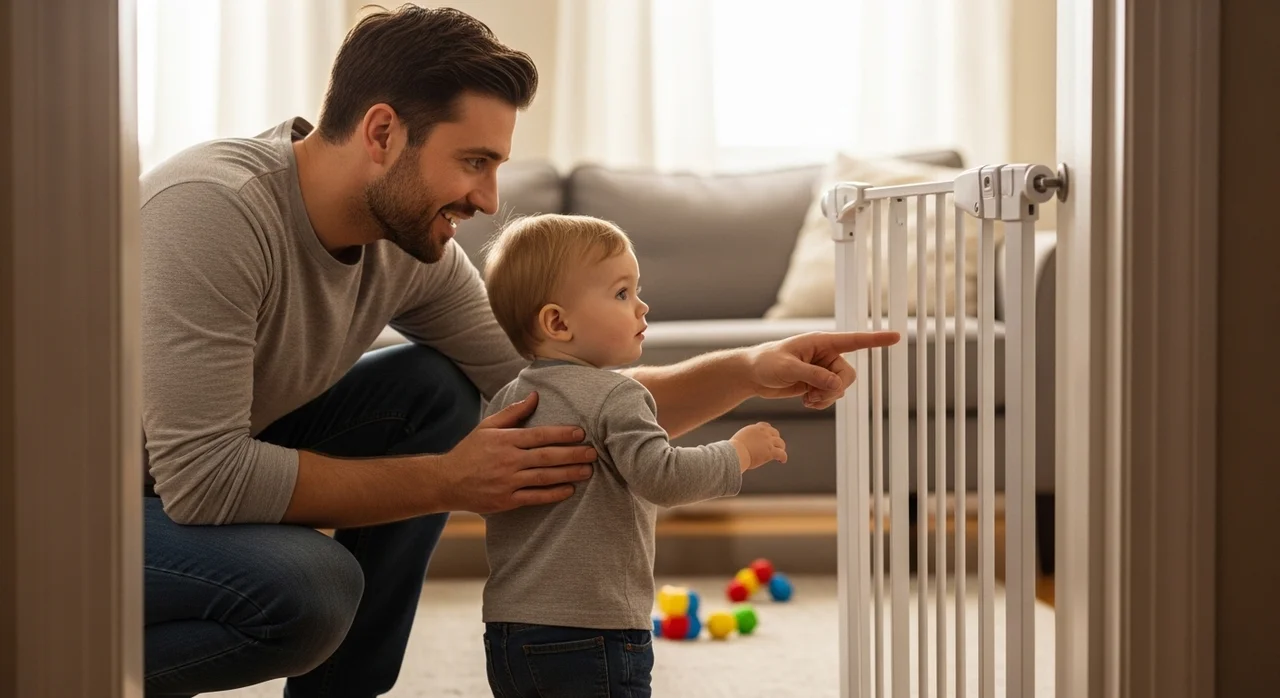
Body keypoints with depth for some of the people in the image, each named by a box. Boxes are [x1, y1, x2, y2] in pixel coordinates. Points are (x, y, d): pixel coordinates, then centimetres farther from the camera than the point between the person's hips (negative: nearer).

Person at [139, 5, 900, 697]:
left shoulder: (410, 249, -5)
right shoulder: (214, 211, -30)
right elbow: (201, 478, -33)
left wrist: (750, 371, -12)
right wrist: (447, 483, -27)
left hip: (195, 478, 8)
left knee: (434, 391, -6)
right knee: (309, 590, -32)